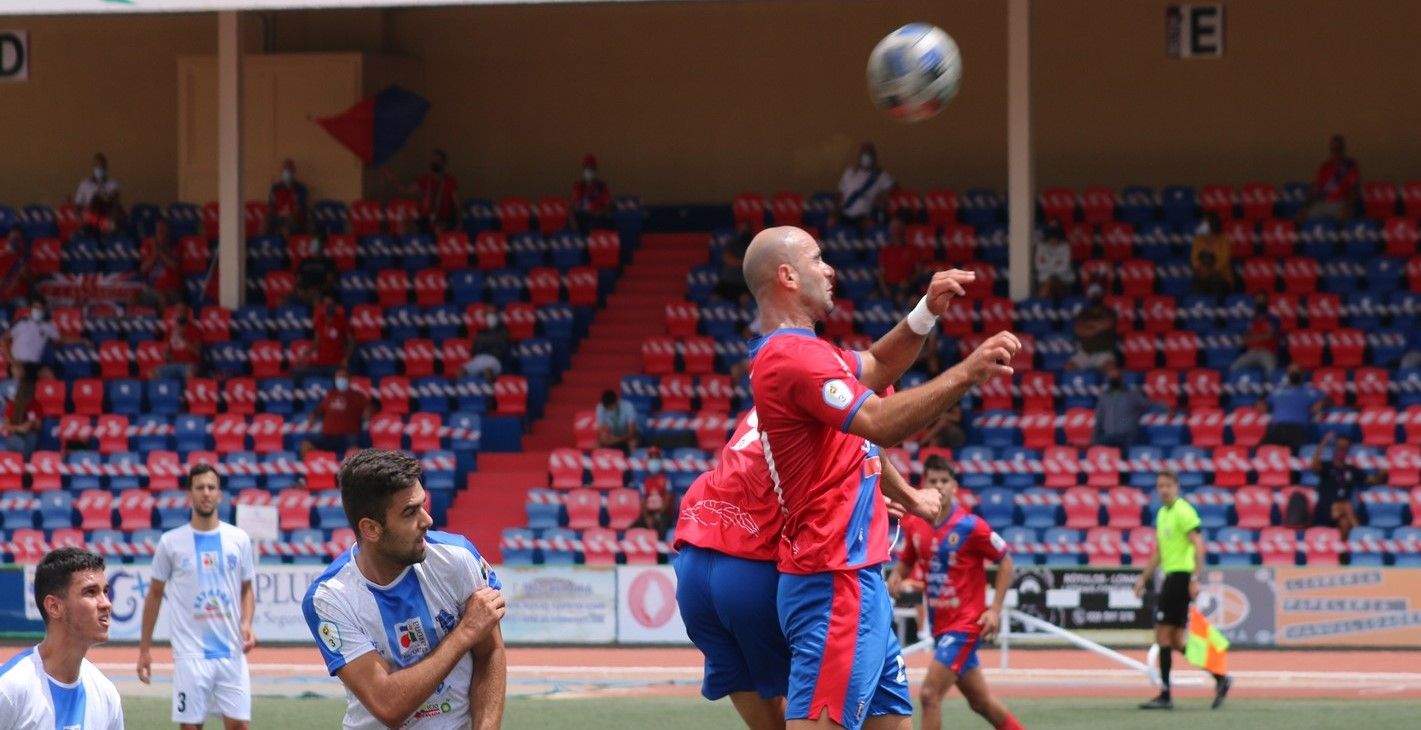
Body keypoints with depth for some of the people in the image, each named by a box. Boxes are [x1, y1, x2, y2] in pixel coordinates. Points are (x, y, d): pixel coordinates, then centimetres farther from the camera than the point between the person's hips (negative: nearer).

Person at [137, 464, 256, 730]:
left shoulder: (239, 539, 6)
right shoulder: (171, 542, 0)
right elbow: (155, 594, 7)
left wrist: (246, 624, -5)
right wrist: (145, 647, 5)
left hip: (232, 652, 2)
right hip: (190, 654, -2)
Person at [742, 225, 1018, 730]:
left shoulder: (790, 352, 18)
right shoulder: (795, 354, -15)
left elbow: (877, 366, 32)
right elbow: (882, 423, -26)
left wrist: (927, 312, 17)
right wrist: (966, 374, -26)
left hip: (854, 579, 11)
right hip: (835, 583, -11)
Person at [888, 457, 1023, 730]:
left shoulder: (971, 526, -14)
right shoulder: (914, 524, 1)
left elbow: (1005, 561, -4)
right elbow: (906, 561, 17)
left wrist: (995, 609, -10)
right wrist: (896, 577, -7)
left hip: (966, 623, -6)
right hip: (940, 624, 6)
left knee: (929, 694, -15)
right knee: (981, 702, 16)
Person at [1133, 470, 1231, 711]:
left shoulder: (1183, 511, -10)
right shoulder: (1162, 514, 18)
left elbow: (1199, 545, -18)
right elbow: (1158, 553, 26)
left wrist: (1195, 578, -24)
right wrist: (1143, 578, 23)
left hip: (1181, 576, -9)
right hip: (1170, 576, 9)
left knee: (1163, 635, -7)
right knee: (1176, 641, 8)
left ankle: (1165, 695, -4)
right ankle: (1219, 678, 11)